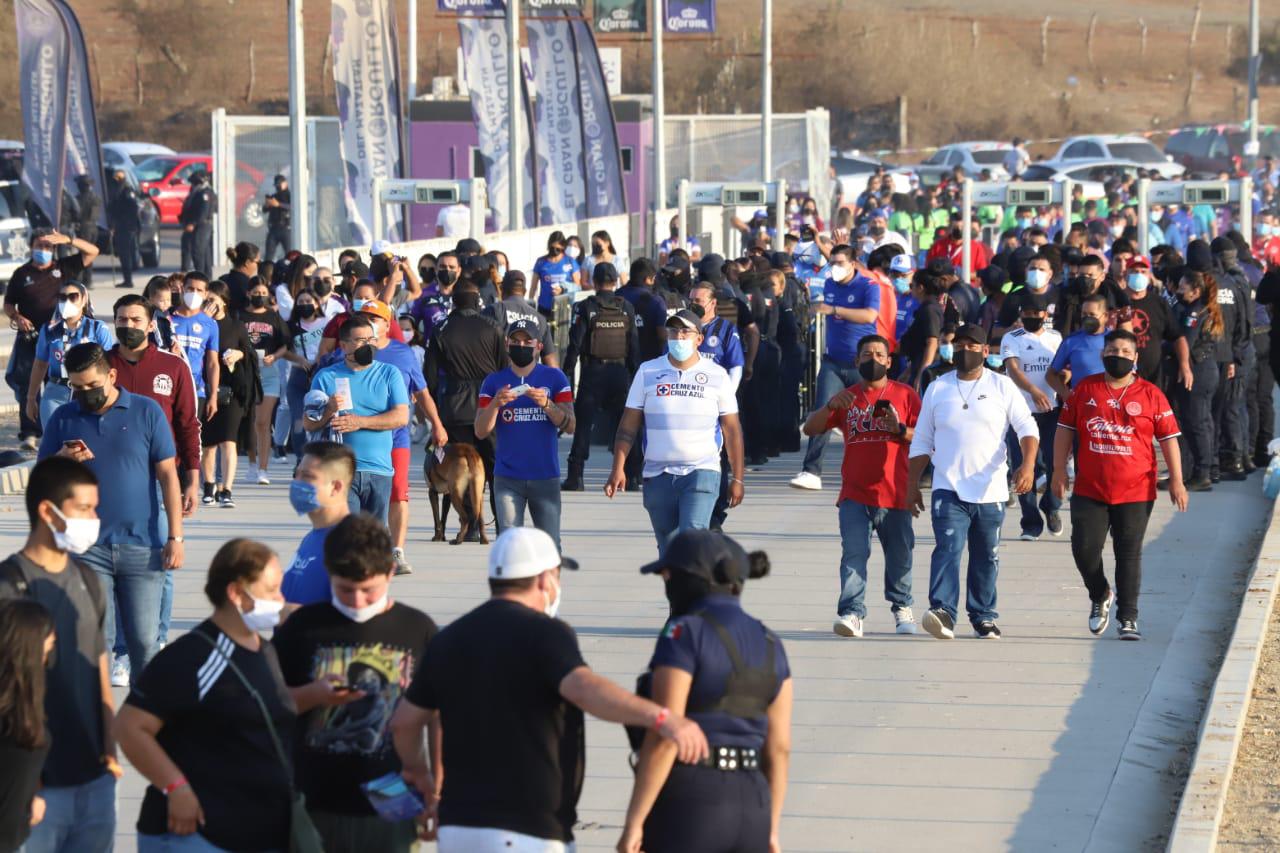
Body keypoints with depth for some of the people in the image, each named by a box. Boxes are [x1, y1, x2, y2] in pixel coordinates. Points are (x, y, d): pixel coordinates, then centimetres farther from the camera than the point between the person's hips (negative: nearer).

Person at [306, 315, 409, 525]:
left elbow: (401, 416, -3)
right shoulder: (326, 377, 8)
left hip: (379, 470, 2)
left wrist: (360, 422, -11)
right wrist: (329, 410, -15)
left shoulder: (389, 374, 9)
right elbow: (308, 423, 6)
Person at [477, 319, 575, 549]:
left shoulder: (554, 377, 5)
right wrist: (496, 404, -17)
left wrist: (546, 404, -18)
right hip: (508, 478, 0)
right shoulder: (494, 381, 7)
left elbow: (570, 426, -2)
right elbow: (480, 432, 0)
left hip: (546, 477, 0)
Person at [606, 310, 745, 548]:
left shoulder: (717, 376, 4)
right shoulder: (648, 372, 7)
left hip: (702, 473, -2)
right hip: (658, 475, 3)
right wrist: (618, 468, -4)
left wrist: (737, 478, 4)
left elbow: (732, 429, 7)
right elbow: (629, 424, 6)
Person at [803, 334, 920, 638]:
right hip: (854, 495, 1)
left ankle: (902, 607, 28)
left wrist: (900, 430, -15)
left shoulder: (905, 395, 6)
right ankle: (851, 613, -20)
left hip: (895, 495, -1)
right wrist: (830, 406, -11)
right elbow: (809, 429, 7)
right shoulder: (846, 398, 12)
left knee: (899, 556, 8)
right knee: (854, 553, -13)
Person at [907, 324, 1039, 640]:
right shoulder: (937, 389, 10)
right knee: (947, 548, -18)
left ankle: (984, 618, 18)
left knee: (987, 557, 8)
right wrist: (912, 485, 9)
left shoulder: (1002, 386, 4)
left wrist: (1028, 464, -17)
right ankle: (943, 613, -29)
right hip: (948, 489, 0)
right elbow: (921, 441, 13)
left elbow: (1027, 427, 0)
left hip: (991, 491, 0)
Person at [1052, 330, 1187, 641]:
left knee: (1129, 554, 2)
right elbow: (1065, 429, 11)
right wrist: (1059, 472, 7)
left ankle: (1128, 618, 10)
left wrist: (1176, 481, -3)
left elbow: (1169, 438, 2)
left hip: (1135, 491, -2)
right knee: (1084, 548, -2)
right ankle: (1100, 597, 26)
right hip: (1089, 490, 2)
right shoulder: (1084, 390, 5)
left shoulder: (1151, 395, 0)